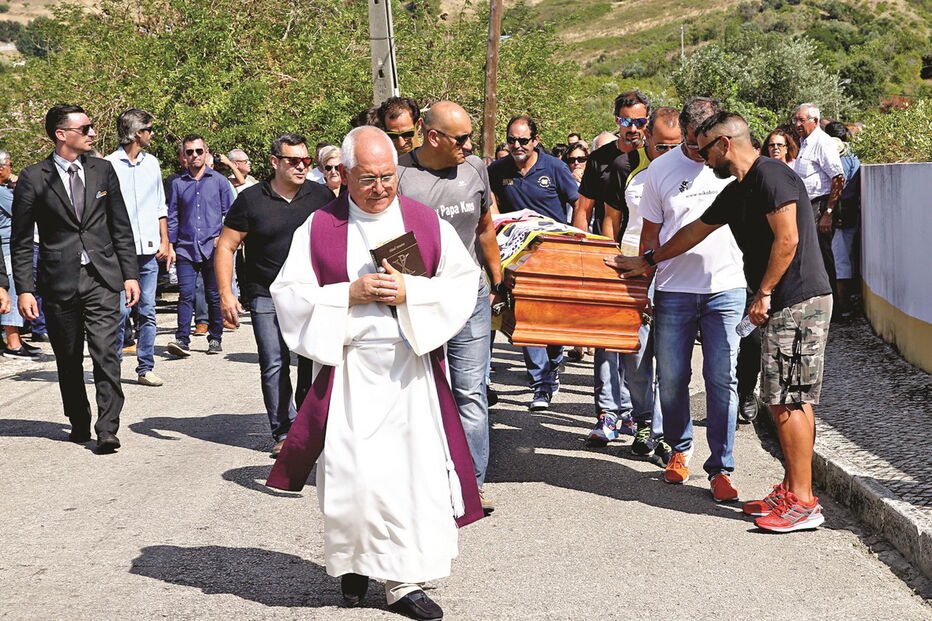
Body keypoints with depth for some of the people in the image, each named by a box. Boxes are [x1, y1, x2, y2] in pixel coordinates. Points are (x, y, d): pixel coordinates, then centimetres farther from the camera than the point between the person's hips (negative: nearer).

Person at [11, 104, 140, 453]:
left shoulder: (103, 170, 7)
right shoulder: (34, 178, -2)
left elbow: (120, 227, 12)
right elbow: (21, 241, 0)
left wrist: (130, 274, 6)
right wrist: (24, 289, -6)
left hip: (102, 278, 1)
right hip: (59, 280, -1)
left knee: (105, 354, -9)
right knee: (68, 360, 10)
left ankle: (107, 430, -8)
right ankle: (79, 423, 26)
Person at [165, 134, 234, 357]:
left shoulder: (219, 181, 5)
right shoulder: (178, 183, 8)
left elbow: (230, 212, 8)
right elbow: (172, 217, 12)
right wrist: (170, 245, 6)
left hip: (212, 248, 0)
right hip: (186, 248, 0)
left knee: (214, 295, 5)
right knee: (186, 294, -9)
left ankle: (215, 339, 15)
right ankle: (182, 340, -12)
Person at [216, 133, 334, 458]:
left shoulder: (321, 196, 4)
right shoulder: (251, 200, -1)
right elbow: (225, 247, 1)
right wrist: (226, 293, -7)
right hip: (266, 297, -1)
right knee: (274, 366, -1)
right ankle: (283, 431, 9)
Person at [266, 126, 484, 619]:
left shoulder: (425, 222, 5)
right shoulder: (319, 228, 2)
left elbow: (462, 281, 2)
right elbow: (290, 294, -1)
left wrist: (410, 292, -13)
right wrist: (350, 293, -13)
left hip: (411, 368, 1)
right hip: (349, 369, -1)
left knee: (415, 467, -2)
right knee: (353, 472, -4)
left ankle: (405, 580, 7)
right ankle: (356, 559, 21)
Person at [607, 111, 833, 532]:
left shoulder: (770, 177, -11)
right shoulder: (736, 192, 20)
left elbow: (787, 239, -19)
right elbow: (694, 232, 31)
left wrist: (764, 293, -14)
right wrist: (645, 262, 38)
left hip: (798, 303, -10)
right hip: (783, 306, 10)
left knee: (788, 401, -9)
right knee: (786, 401, 10)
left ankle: (802, 502, -6)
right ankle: (790, 491, 13)